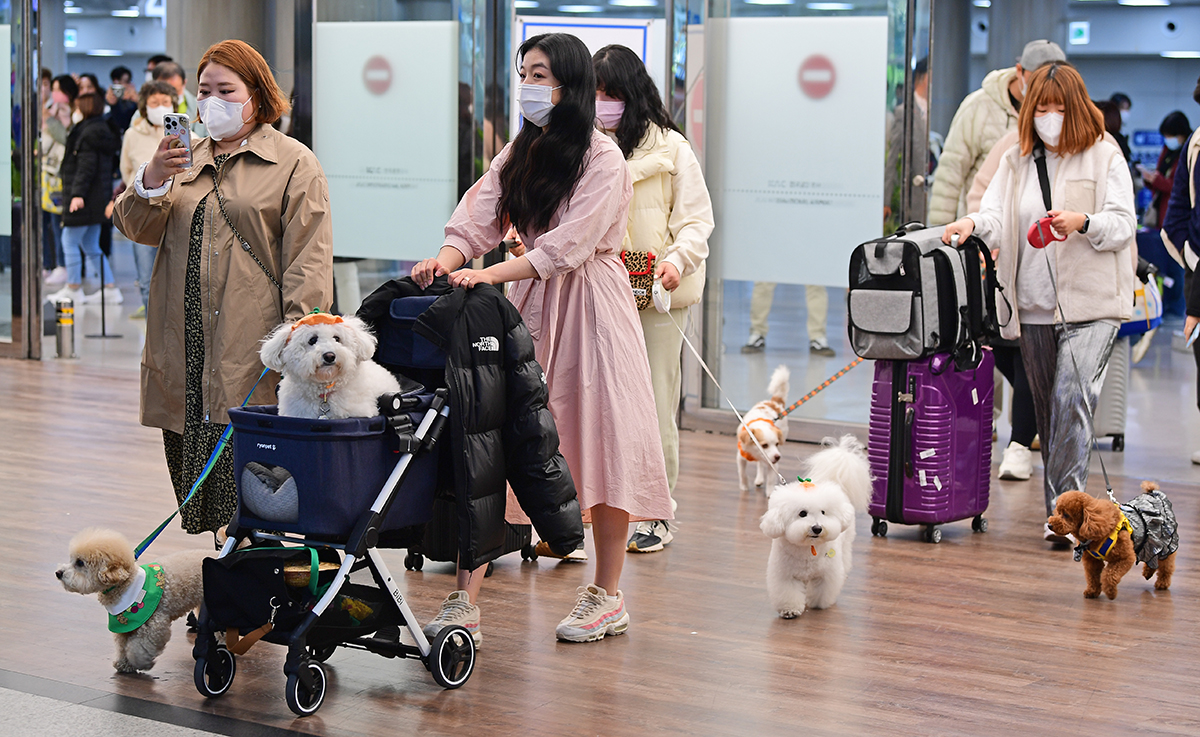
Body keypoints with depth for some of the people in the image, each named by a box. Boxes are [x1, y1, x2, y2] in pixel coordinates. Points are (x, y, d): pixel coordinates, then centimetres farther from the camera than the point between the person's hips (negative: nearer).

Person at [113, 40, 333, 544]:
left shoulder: (293, 163, 4)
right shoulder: (185, 158, 20)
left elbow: (308, 256, -4)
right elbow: (138, 229, 11)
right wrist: (151, 181, -9)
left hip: (249, 351, -5)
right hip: (183, 346, 5)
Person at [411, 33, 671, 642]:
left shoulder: (603, 159, -9)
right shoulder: (518, 155, 12)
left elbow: (570, 242, -20)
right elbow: (479, 218, 0)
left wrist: (493, 273, -30)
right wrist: (448, 256, -22)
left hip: (588, 305, -5)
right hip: (527, 303, 5)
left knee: (600, 442, 0)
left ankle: (606, 597, 15)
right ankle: (465, 601, -4)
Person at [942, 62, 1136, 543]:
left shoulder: (1104, 158, 2)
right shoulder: (1016, 161, 13)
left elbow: (1123, 225, -4)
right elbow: (997, 218, 2)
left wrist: (1083, 224, -23)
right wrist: (974, 224, -21)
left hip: (1090, 304, -5)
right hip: (1034, 306, 5)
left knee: (1072, 397, -19)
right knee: (1046, 408, 9)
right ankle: (1060, 510, 19)